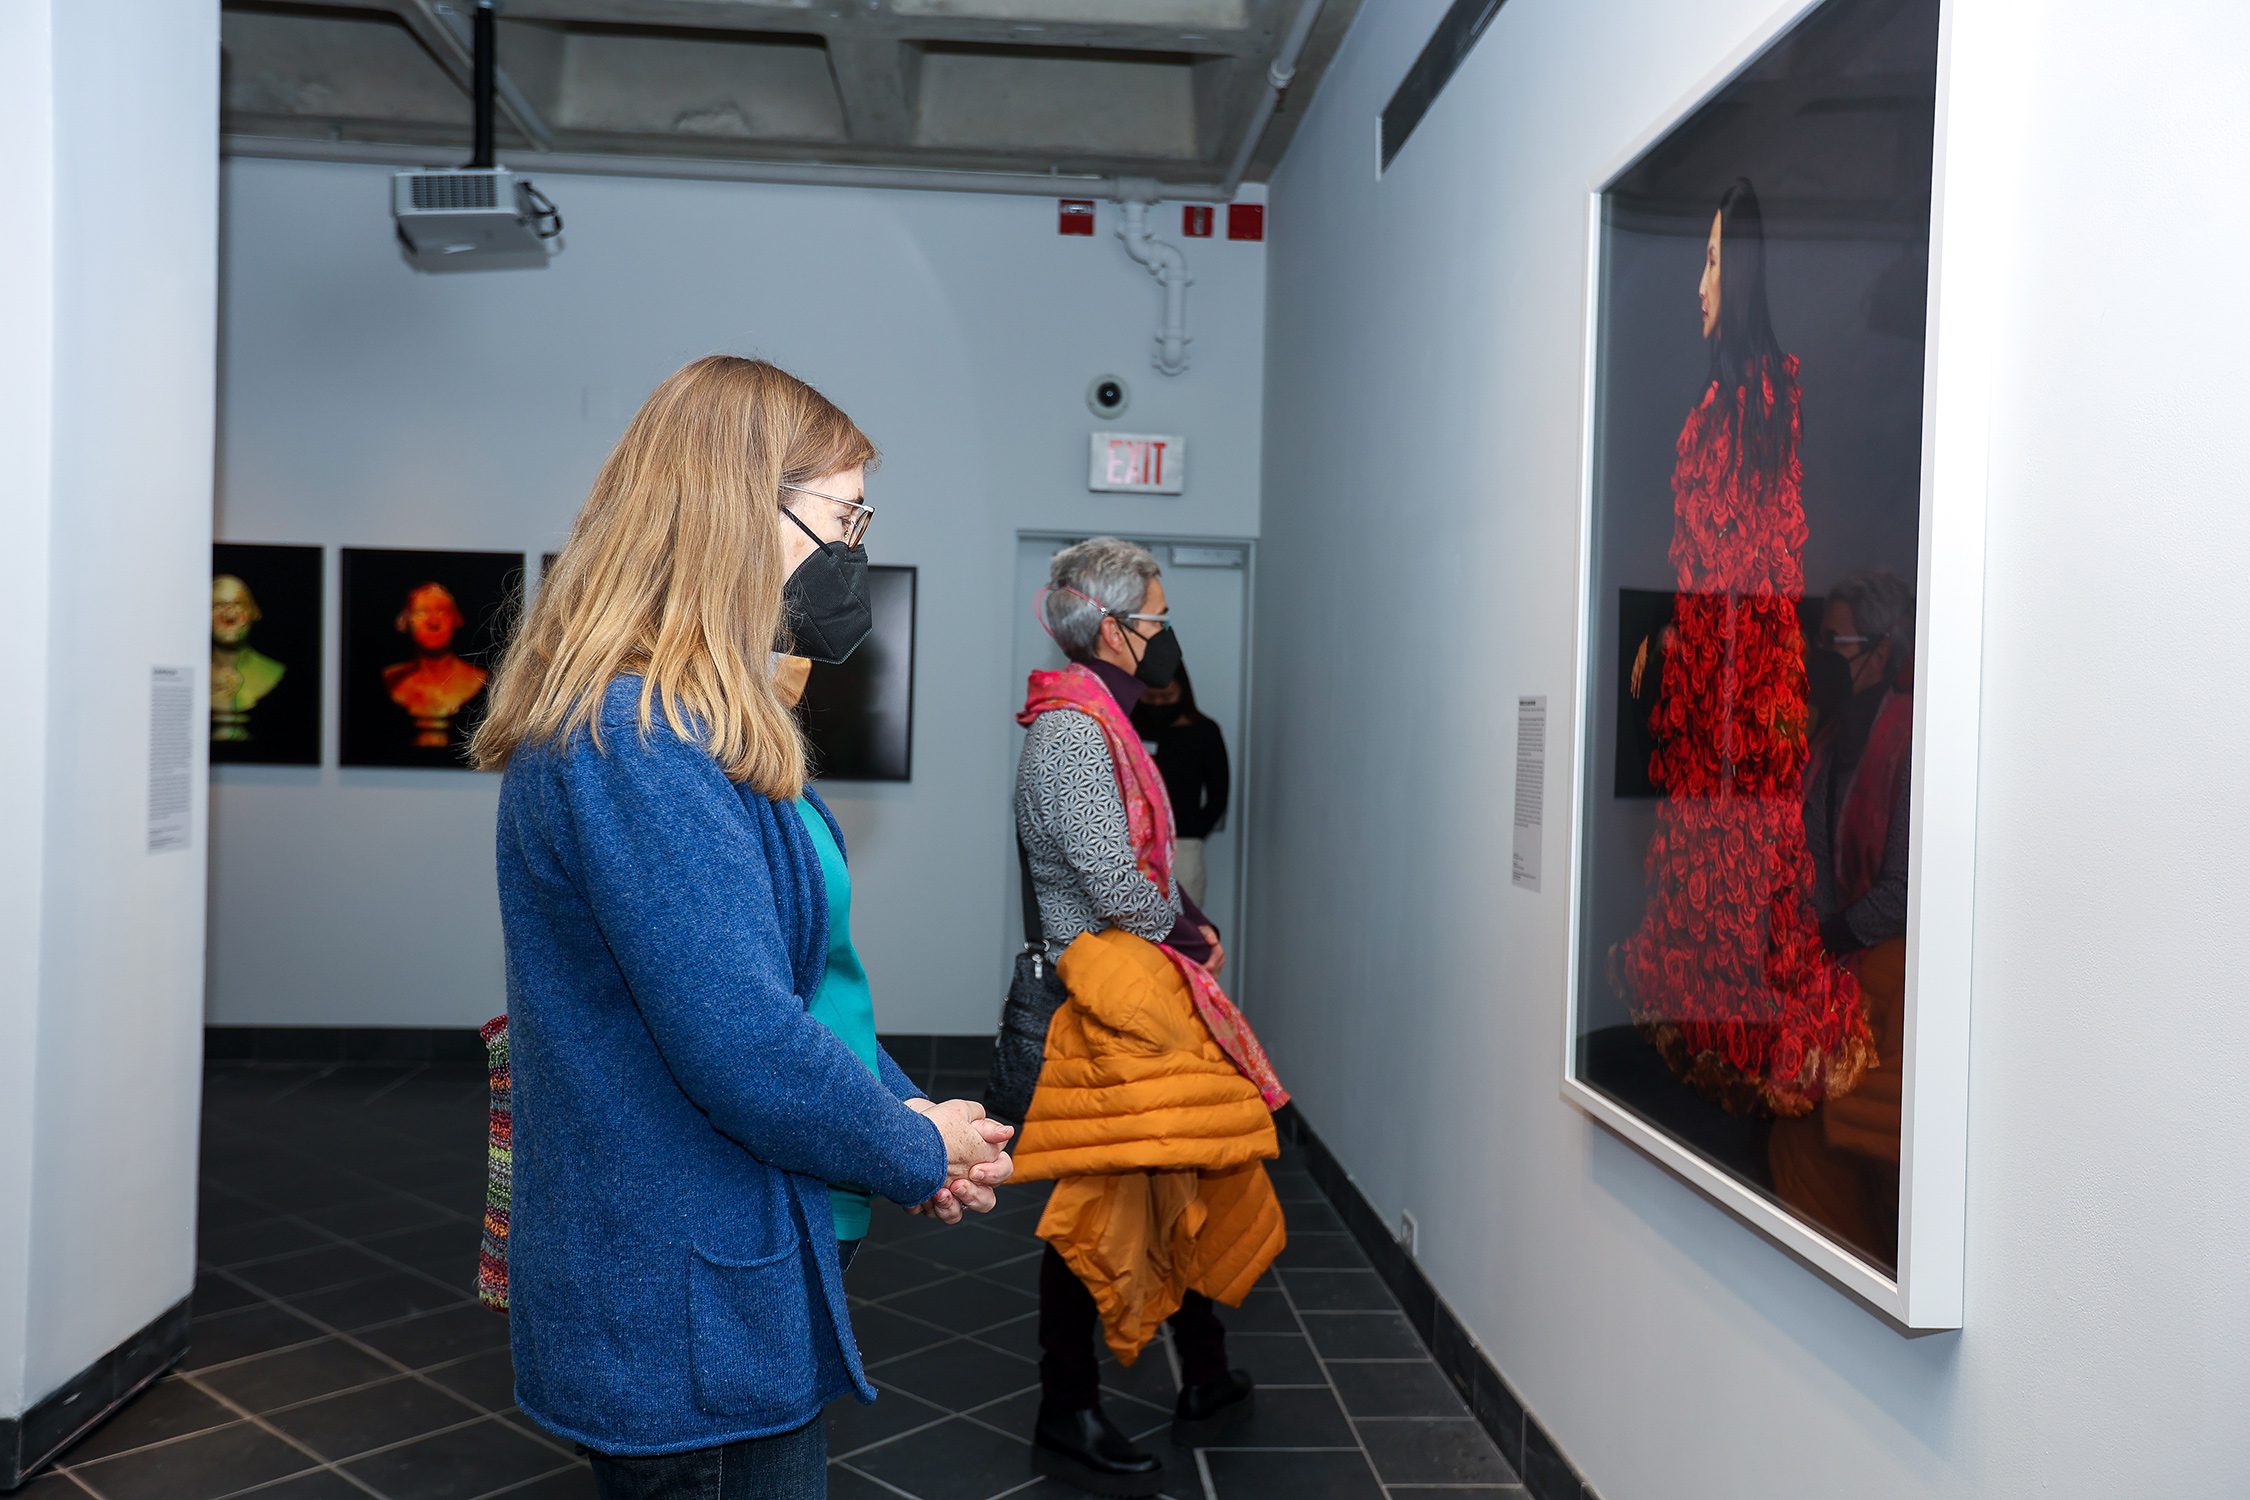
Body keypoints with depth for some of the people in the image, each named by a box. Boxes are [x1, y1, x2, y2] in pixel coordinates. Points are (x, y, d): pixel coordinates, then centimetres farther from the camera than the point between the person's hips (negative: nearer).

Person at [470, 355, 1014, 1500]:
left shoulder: (696, 727, 10)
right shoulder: (638, 744, -25)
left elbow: (802, 974, 14)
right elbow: (746, 1049, -28)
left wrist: (913, 1113, 0)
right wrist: (920, 1151, -10)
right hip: (689, 1326, -10)